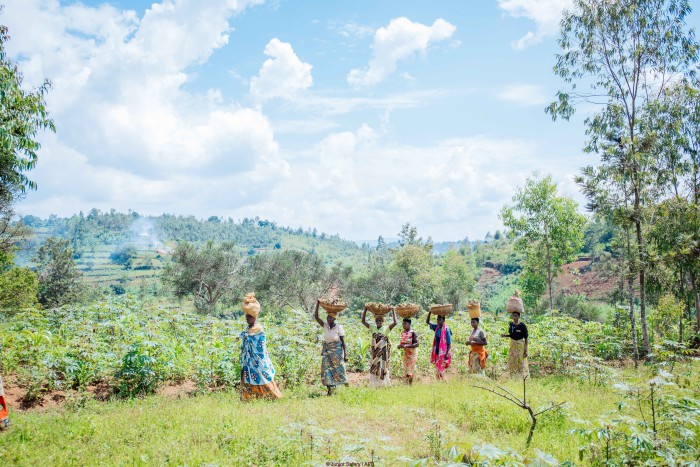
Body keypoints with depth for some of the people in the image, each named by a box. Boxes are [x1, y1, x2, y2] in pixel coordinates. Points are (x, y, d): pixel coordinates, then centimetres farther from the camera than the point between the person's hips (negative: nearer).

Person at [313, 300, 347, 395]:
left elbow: (343, 341, -9)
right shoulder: (325, 326, 3)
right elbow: (316, 317, -3)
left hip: (337, 351, -4)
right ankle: (330, 389, 3)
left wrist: (345, 354, -13)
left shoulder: (339, 327, -10)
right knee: (326, 370, -2)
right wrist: (317, 305, -9)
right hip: (327, 351, 5)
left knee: (337, 370, 1)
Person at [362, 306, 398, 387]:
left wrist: (393, 312, -14)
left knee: (382, 369, -2)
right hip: (375, 353, 4)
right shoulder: (373, 329, 6)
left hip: (383, 353, -4)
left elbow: (395, 323, -16)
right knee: (374, 369, 6)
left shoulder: (386, 328, -4)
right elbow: (363, 321, 2)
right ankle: (376, 385, 15)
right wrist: (365, 310, -5)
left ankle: (384, 385, 6)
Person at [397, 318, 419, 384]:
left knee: (410, 370, -6)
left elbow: (417, 344, -21)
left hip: (412, 353, -6)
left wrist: (406, 346, -30)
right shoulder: (402, 333, 5)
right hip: (405, 353, 6)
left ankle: (410, 384, 1)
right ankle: (407, 383, 20)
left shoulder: (413, 333, -15)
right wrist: (400, 345, -7)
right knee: (405, 369, 9)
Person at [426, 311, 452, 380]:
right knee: (438, 369, 13)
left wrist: (447, 353, -19)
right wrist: (429, 313, -2)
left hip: (443, 353, -7)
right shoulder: (436, 327, 3)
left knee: (441, 370, -4)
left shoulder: (446, 330, -15)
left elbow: (449, 343, -13)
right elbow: (427, 322, 11)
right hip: (437, 352, 7)